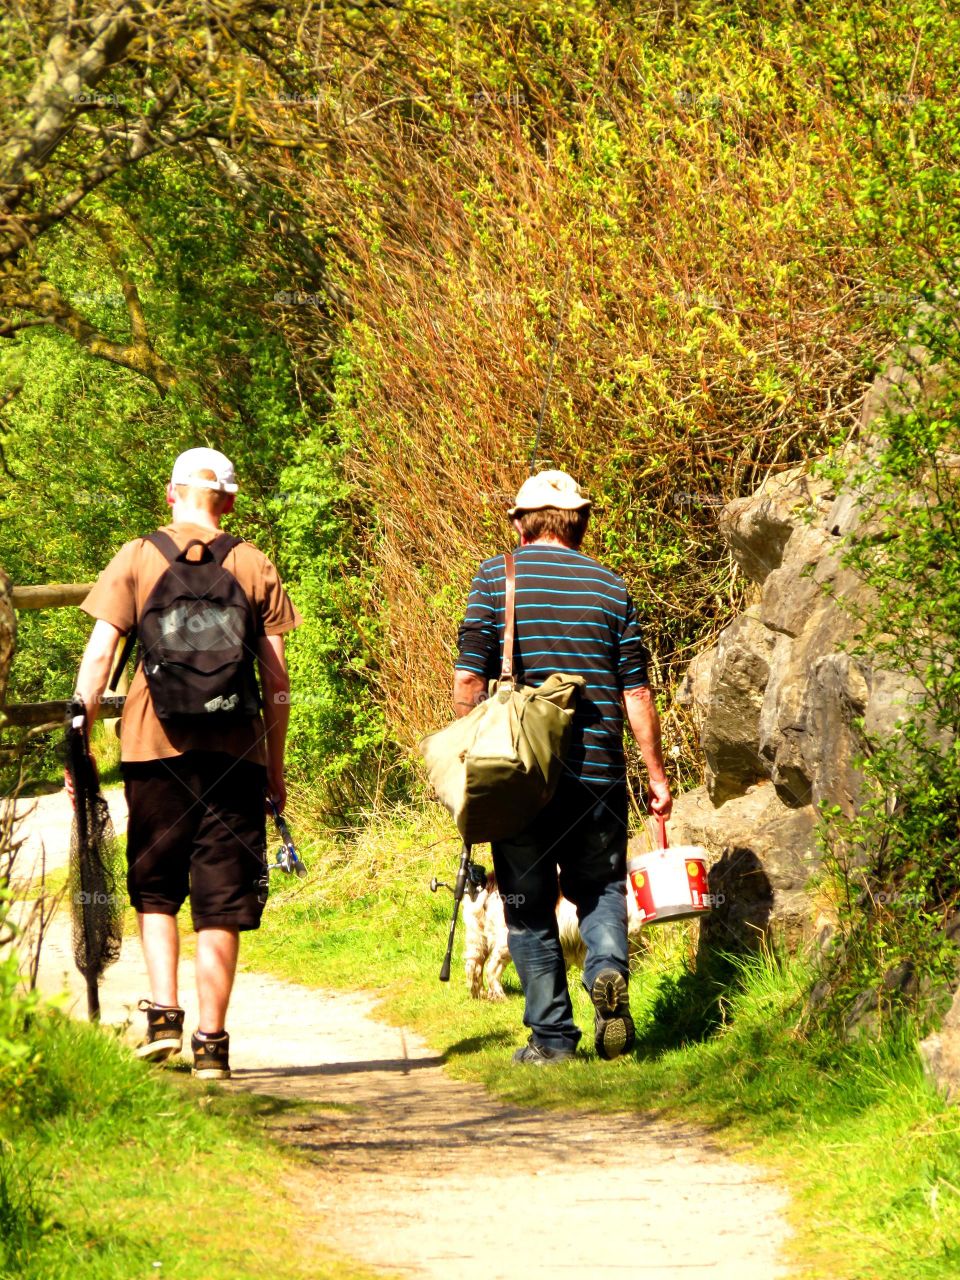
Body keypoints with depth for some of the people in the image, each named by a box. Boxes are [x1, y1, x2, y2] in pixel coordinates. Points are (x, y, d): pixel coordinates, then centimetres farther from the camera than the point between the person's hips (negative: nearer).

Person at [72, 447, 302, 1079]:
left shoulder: (136, 559, 2)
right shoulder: (255, 566, 4)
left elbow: (99, 656, -3)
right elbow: (277, 678, 3)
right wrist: (276, 767, 11)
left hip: (155, 747, 0)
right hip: (235, 752, 0)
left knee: (155, 888, 16)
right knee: (222, 904, 5)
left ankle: (163, 1013, 1)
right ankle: (212, 1041, 3)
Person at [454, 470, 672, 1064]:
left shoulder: (496, 578, 0)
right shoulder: (610, 587, 6)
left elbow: (469, 680, -5)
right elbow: (637, 692, 6)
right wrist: (657, 774, 13)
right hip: (598, 771, 2)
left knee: (529, 906, 8)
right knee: (600, 887, 17)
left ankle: (552, 1035, 6)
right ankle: (609, 971, -12)